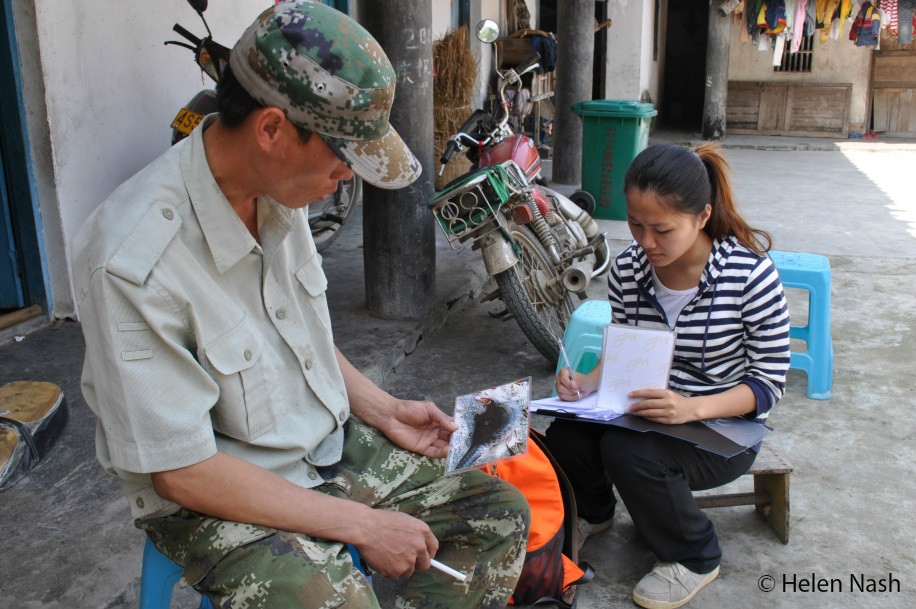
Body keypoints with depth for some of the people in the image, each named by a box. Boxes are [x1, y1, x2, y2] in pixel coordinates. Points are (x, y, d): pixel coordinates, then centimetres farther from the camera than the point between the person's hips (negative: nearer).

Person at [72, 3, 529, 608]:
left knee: (500, 512, 1)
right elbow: (182, 472, -23)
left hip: (333, 444, 7)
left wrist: (384, 409, 4)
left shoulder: (279, 193, -3)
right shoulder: (135, 262, -28)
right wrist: (359, 523, -21)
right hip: (215, 498, -7)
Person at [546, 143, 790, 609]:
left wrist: (691, 408, -33)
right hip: (645, 410, 5)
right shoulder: (628, 268, -7)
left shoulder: (749, 274, -20)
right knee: (563, 436, -23)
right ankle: (594, 510, 17)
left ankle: (694, 560, 0)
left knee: (627, 451, -32)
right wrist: (589, 382, -18)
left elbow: (769, 381, -15)